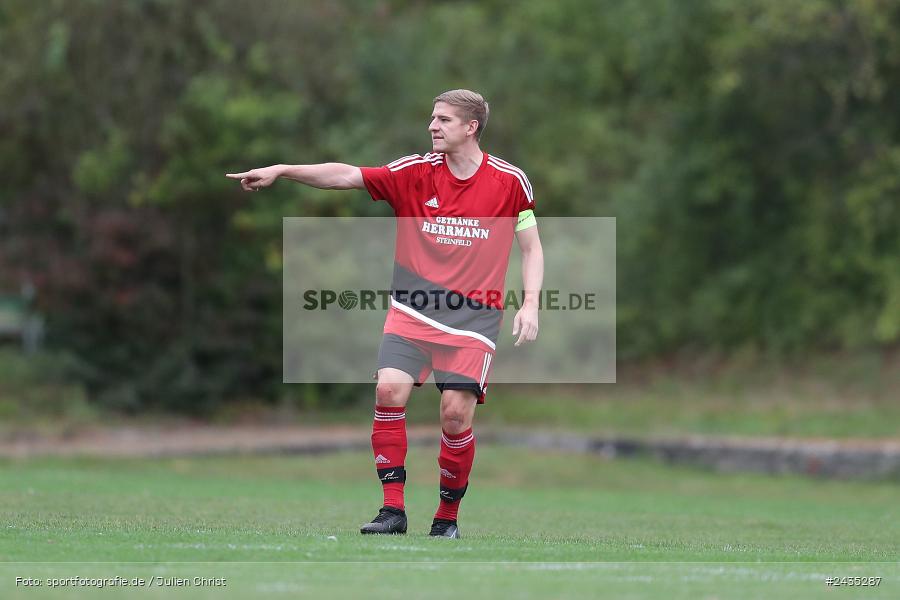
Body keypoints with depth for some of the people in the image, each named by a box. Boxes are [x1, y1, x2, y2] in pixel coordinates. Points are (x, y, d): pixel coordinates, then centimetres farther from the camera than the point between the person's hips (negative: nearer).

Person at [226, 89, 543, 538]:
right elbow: (345, 176, -7)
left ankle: (447, 517, 12)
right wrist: (280, 170, -16)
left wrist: (530, 305, -6)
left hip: (472, 317, -2)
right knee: (389, 389, -17)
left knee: (456, 413, -10)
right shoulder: (415, 172, 0)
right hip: (412, 311, 2)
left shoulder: (509, 181, -2)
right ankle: (393, 509, -9)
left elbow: (531, 247, 6)